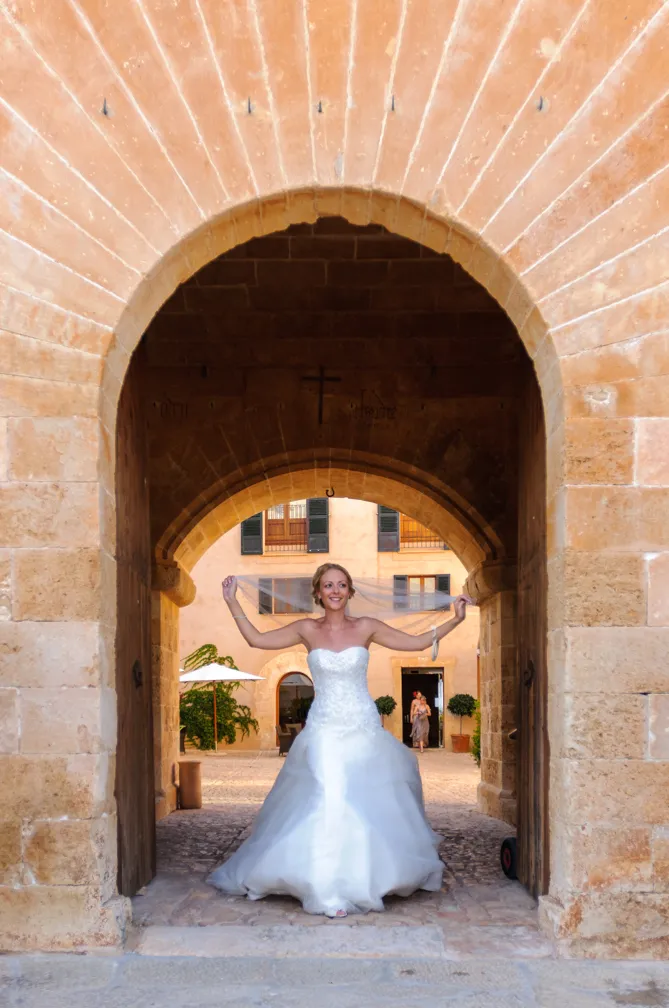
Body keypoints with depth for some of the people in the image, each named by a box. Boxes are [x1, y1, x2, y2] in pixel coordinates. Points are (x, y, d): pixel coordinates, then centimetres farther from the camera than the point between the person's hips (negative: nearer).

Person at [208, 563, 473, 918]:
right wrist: (232, 603, 2)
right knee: (326, 803, -10)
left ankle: (361, 883, 14)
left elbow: (418, 642, 5)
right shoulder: (307, 630, 3)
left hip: (364, 730, 1)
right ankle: (327, 888, -4)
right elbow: (256, 639, 5)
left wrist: (455, 619, 0)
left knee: (367, 806, 0)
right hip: (324, 732, -1)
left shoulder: (366, 628, 2)